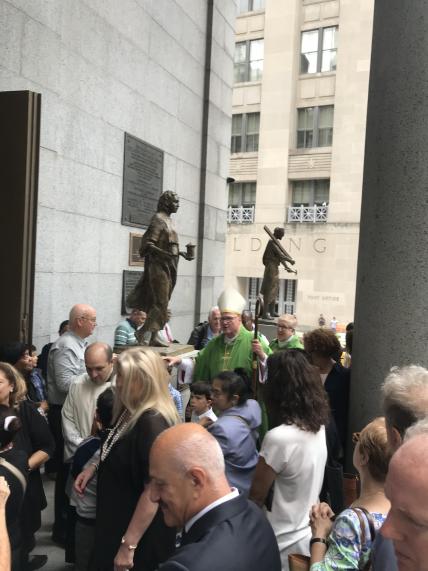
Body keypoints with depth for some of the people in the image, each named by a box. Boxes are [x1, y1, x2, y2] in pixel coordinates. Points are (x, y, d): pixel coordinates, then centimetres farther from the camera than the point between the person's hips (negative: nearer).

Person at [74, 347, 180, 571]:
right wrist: (94, 467, 4)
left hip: (142, 535, -9)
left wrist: (128, 545, -23)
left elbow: (154, 490, -28)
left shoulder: (152, 423, -29)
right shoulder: (131, 411, 0)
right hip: (117, 519, 9)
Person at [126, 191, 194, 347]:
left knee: (161, 304, 10)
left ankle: (154, 336, 15)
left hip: (168, 267, 9)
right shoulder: (158, 219, -10)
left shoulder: (167, 220, 18)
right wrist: (167, 254, -29)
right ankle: (144, 332, -4)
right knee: (160, 303, -11)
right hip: (159, 266, -9)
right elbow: (148, 244, -20)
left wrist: (180, 253, 21)